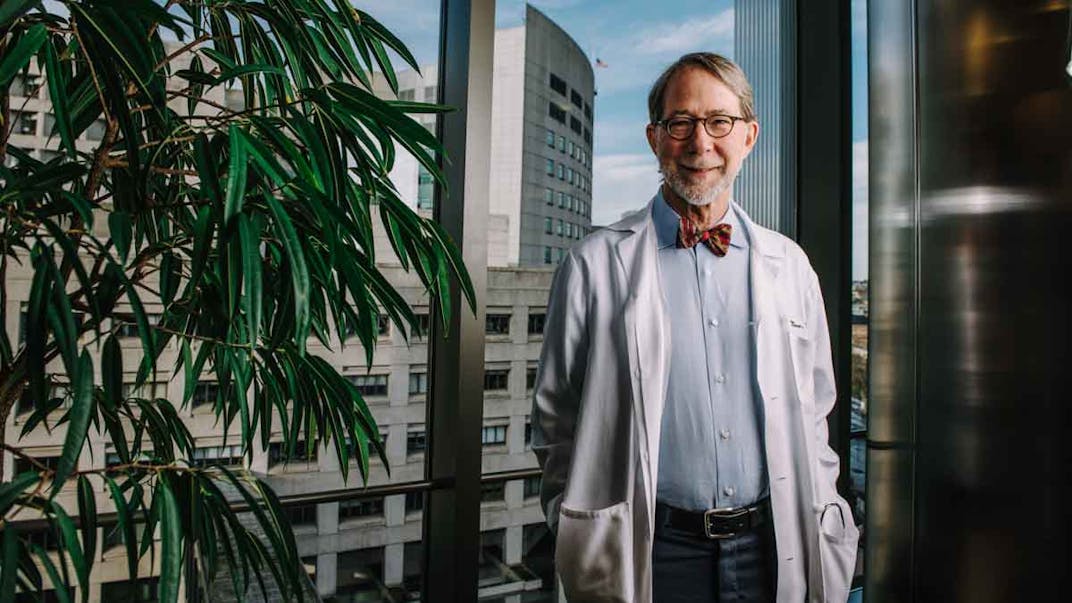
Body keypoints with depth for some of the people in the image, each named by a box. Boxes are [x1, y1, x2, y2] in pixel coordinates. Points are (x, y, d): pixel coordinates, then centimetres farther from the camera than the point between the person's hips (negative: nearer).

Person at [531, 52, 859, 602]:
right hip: (654, 553, -2)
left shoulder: (790, 265, 5)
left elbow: (812, 417, 11)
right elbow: (556, 426, -2)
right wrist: (586, 548, -4)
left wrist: (826, 546, 7)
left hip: (776, 551, 3)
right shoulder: (593, 266, -5)